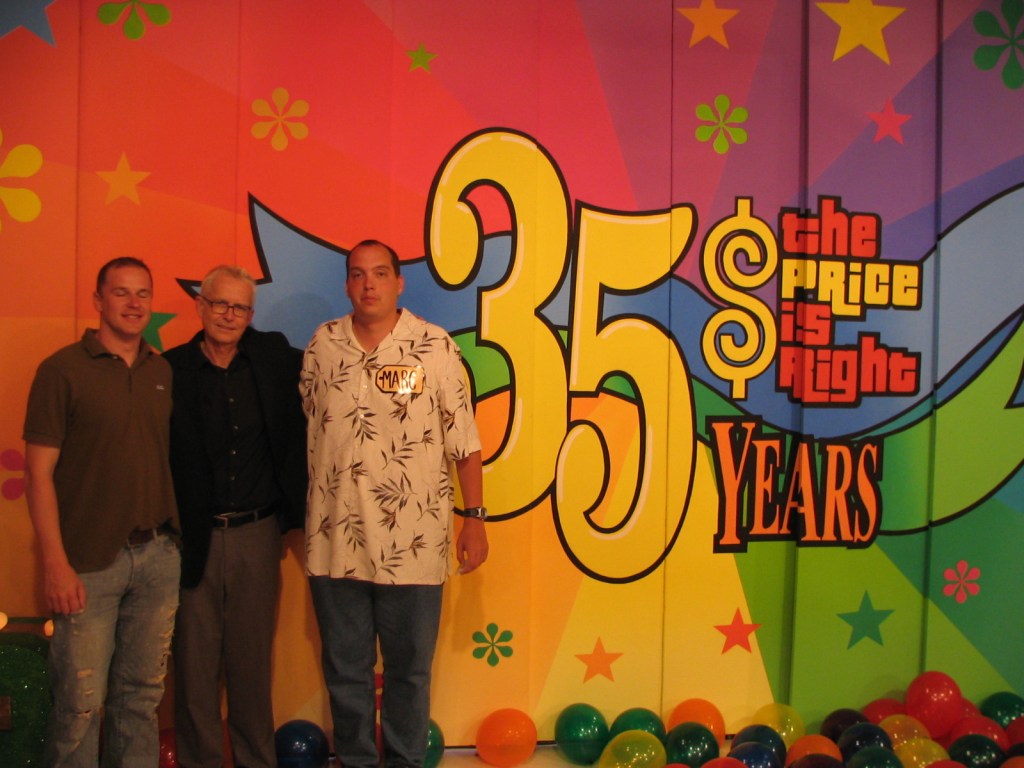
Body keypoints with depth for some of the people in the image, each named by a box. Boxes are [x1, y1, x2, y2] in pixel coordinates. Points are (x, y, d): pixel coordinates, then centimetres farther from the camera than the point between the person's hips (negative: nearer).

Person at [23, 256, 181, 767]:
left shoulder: (163, 371, 10)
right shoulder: (63, 370, -4)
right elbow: (38, 471, -7)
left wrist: (174, 535, 7)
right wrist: (55, 563, -12)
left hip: (158, 555, 5)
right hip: (90, 562, -4)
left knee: (142, 694, 13)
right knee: (80, 702, 1)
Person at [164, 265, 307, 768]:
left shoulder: (274, 357, 4)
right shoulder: (171, 370, -3)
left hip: (257, 534, 2)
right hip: (194, 539, -2)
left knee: (253, 660, 13)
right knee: (195, 663, 7)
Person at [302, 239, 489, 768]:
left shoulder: (435, 347, -4)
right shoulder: (322, 345, 4)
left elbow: (463, 441, -2)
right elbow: (304, 432, 12)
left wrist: (474, 518, -4)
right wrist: (299, 514, 13)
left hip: (412, 544, -2)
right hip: (335, 541, 2)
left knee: (410, 669, 10)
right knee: (344, 670, 13)